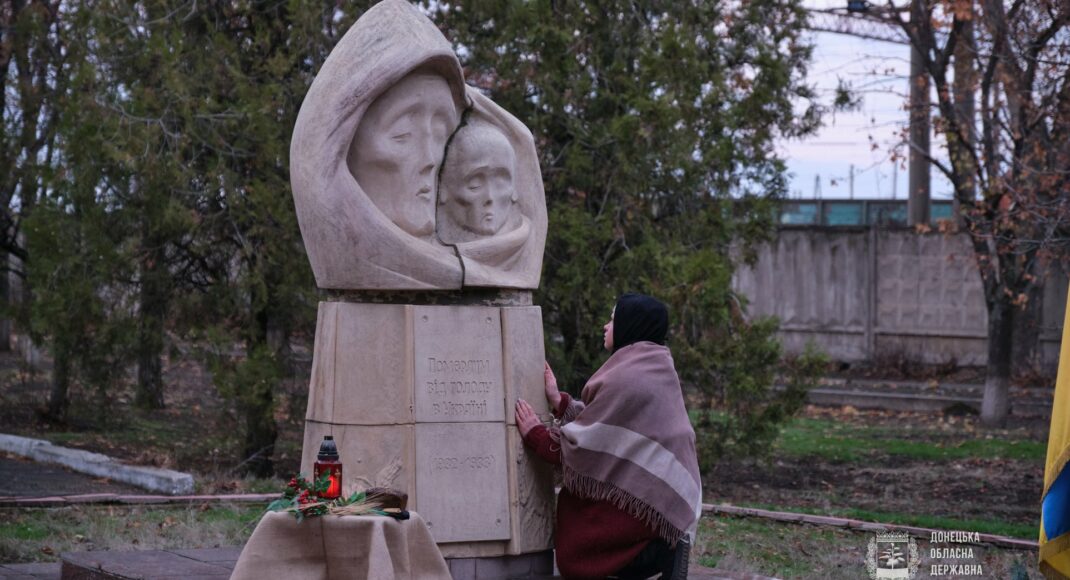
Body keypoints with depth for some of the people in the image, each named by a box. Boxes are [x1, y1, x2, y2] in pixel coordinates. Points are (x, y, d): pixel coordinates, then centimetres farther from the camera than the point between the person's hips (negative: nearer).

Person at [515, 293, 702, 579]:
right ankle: (662, 547, 10)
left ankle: (660, 552, -6)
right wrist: (559, 401, 11)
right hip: (667, 490, 9)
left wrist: (534, 434, -2)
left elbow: (584, 445, -15)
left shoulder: (626, 380, -19)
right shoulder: (653, 368, 9)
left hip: (647, 499, -9)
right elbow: (601, 424, 13)